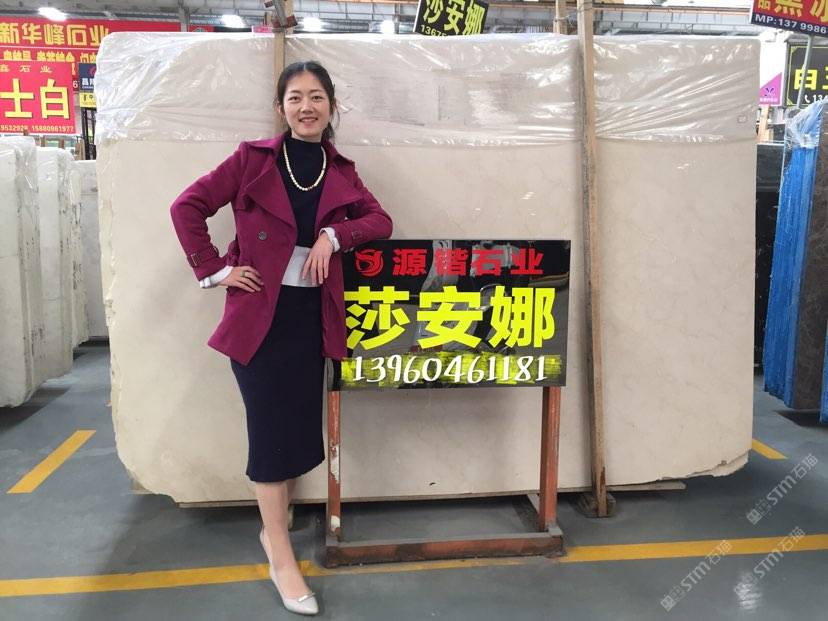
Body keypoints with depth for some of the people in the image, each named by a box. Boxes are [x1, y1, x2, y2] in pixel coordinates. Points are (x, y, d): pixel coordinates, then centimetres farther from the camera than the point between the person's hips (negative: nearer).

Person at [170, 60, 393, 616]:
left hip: (312, 313, 4)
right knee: (271, 428, 0)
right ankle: (282, 557, 13)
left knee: (303, 424, 8)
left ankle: (275, 525, 32)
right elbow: (188, 206, -2)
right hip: (259, 312, -3)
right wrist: (215, 270, -9)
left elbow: (381, 221, 4)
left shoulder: (341, 170, 8)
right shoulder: (253, 158, -2)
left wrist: (334, 233, -12)